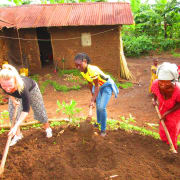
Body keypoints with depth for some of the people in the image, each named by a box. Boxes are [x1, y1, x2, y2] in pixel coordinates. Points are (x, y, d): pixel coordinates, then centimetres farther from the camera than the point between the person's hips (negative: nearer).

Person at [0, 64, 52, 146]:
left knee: (39, 110, 9)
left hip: (31, 89, -3)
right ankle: (18, 135, 15)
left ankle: (47, 128, 35)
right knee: (13, 113, -4)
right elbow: (7, 92, -7)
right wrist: (13, 99, -19)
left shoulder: (22, 87, -49)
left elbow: (26, 110, -41)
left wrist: (16, 126, -44)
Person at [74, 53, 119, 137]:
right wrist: (93, 96, 13)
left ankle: (103, 129, 2)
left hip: (107, 85, -7)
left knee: (102, 107, -15)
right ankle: (99, 122, 39)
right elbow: (90, 83, 5)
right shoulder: (82, 71, -10)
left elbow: (97, 86, -29)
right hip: (99, 86, 8)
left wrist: (92, 100, -27)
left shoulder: (92, 70, -36)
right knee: (98, 106, 14)